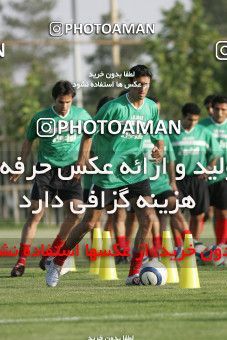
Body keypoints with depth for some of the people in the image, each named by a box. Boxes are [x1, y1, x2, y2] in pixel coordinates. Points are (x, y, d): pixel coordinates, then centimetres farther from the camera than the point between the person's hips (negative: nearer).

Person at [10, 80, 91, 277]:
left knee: (75, 211, -15)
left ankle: (53, 253, 2)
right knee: (35, 215, -9)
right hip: (46, 170, -2)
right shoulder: (41, 119, -3)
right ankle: (22, 261, -6)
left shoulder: (81, 115, 2)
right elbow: (28, 142, 10)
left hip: (70, 170, 2)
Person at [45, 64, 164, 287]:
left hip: (136, 173, 4)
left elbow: (157, 137, 15)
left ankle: (134, 274, -6)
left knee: (148, 219, -13)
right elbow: (89, 133, -7)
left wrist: (159, 151, -8)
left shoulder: (151, 108, 2)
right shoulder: (114, 107, -14)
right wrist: (82, 161, -19)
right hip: (107, 174, -4)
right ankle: (57, 264, 20)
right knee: (89, 224, 1)